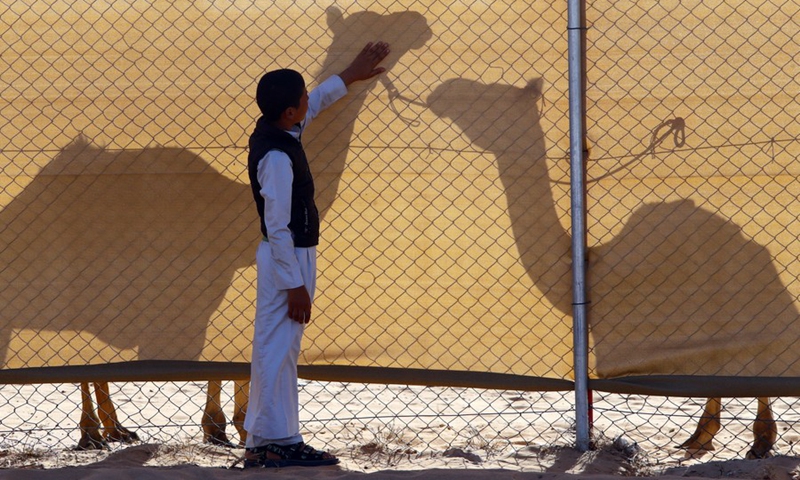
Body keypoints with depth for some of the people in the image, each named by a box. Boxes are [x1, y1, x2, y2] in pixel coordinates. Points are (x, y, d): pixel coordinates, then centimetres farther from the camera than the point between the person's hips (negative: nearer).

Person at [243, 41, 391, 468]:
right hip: (287, 260, -10)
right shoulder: (276, 156, -23)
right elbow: (278, 228, -23)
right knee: (278, 350, -6)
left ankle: (263, 442, 16)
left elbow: (317, 101, 27)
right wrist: (295, 284, -21)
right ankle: (278, 443, -3)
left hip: (291, 255, 10)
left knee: (275, 350, 12)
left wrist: (351, 75, 36)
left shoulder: (273, 130, 5)